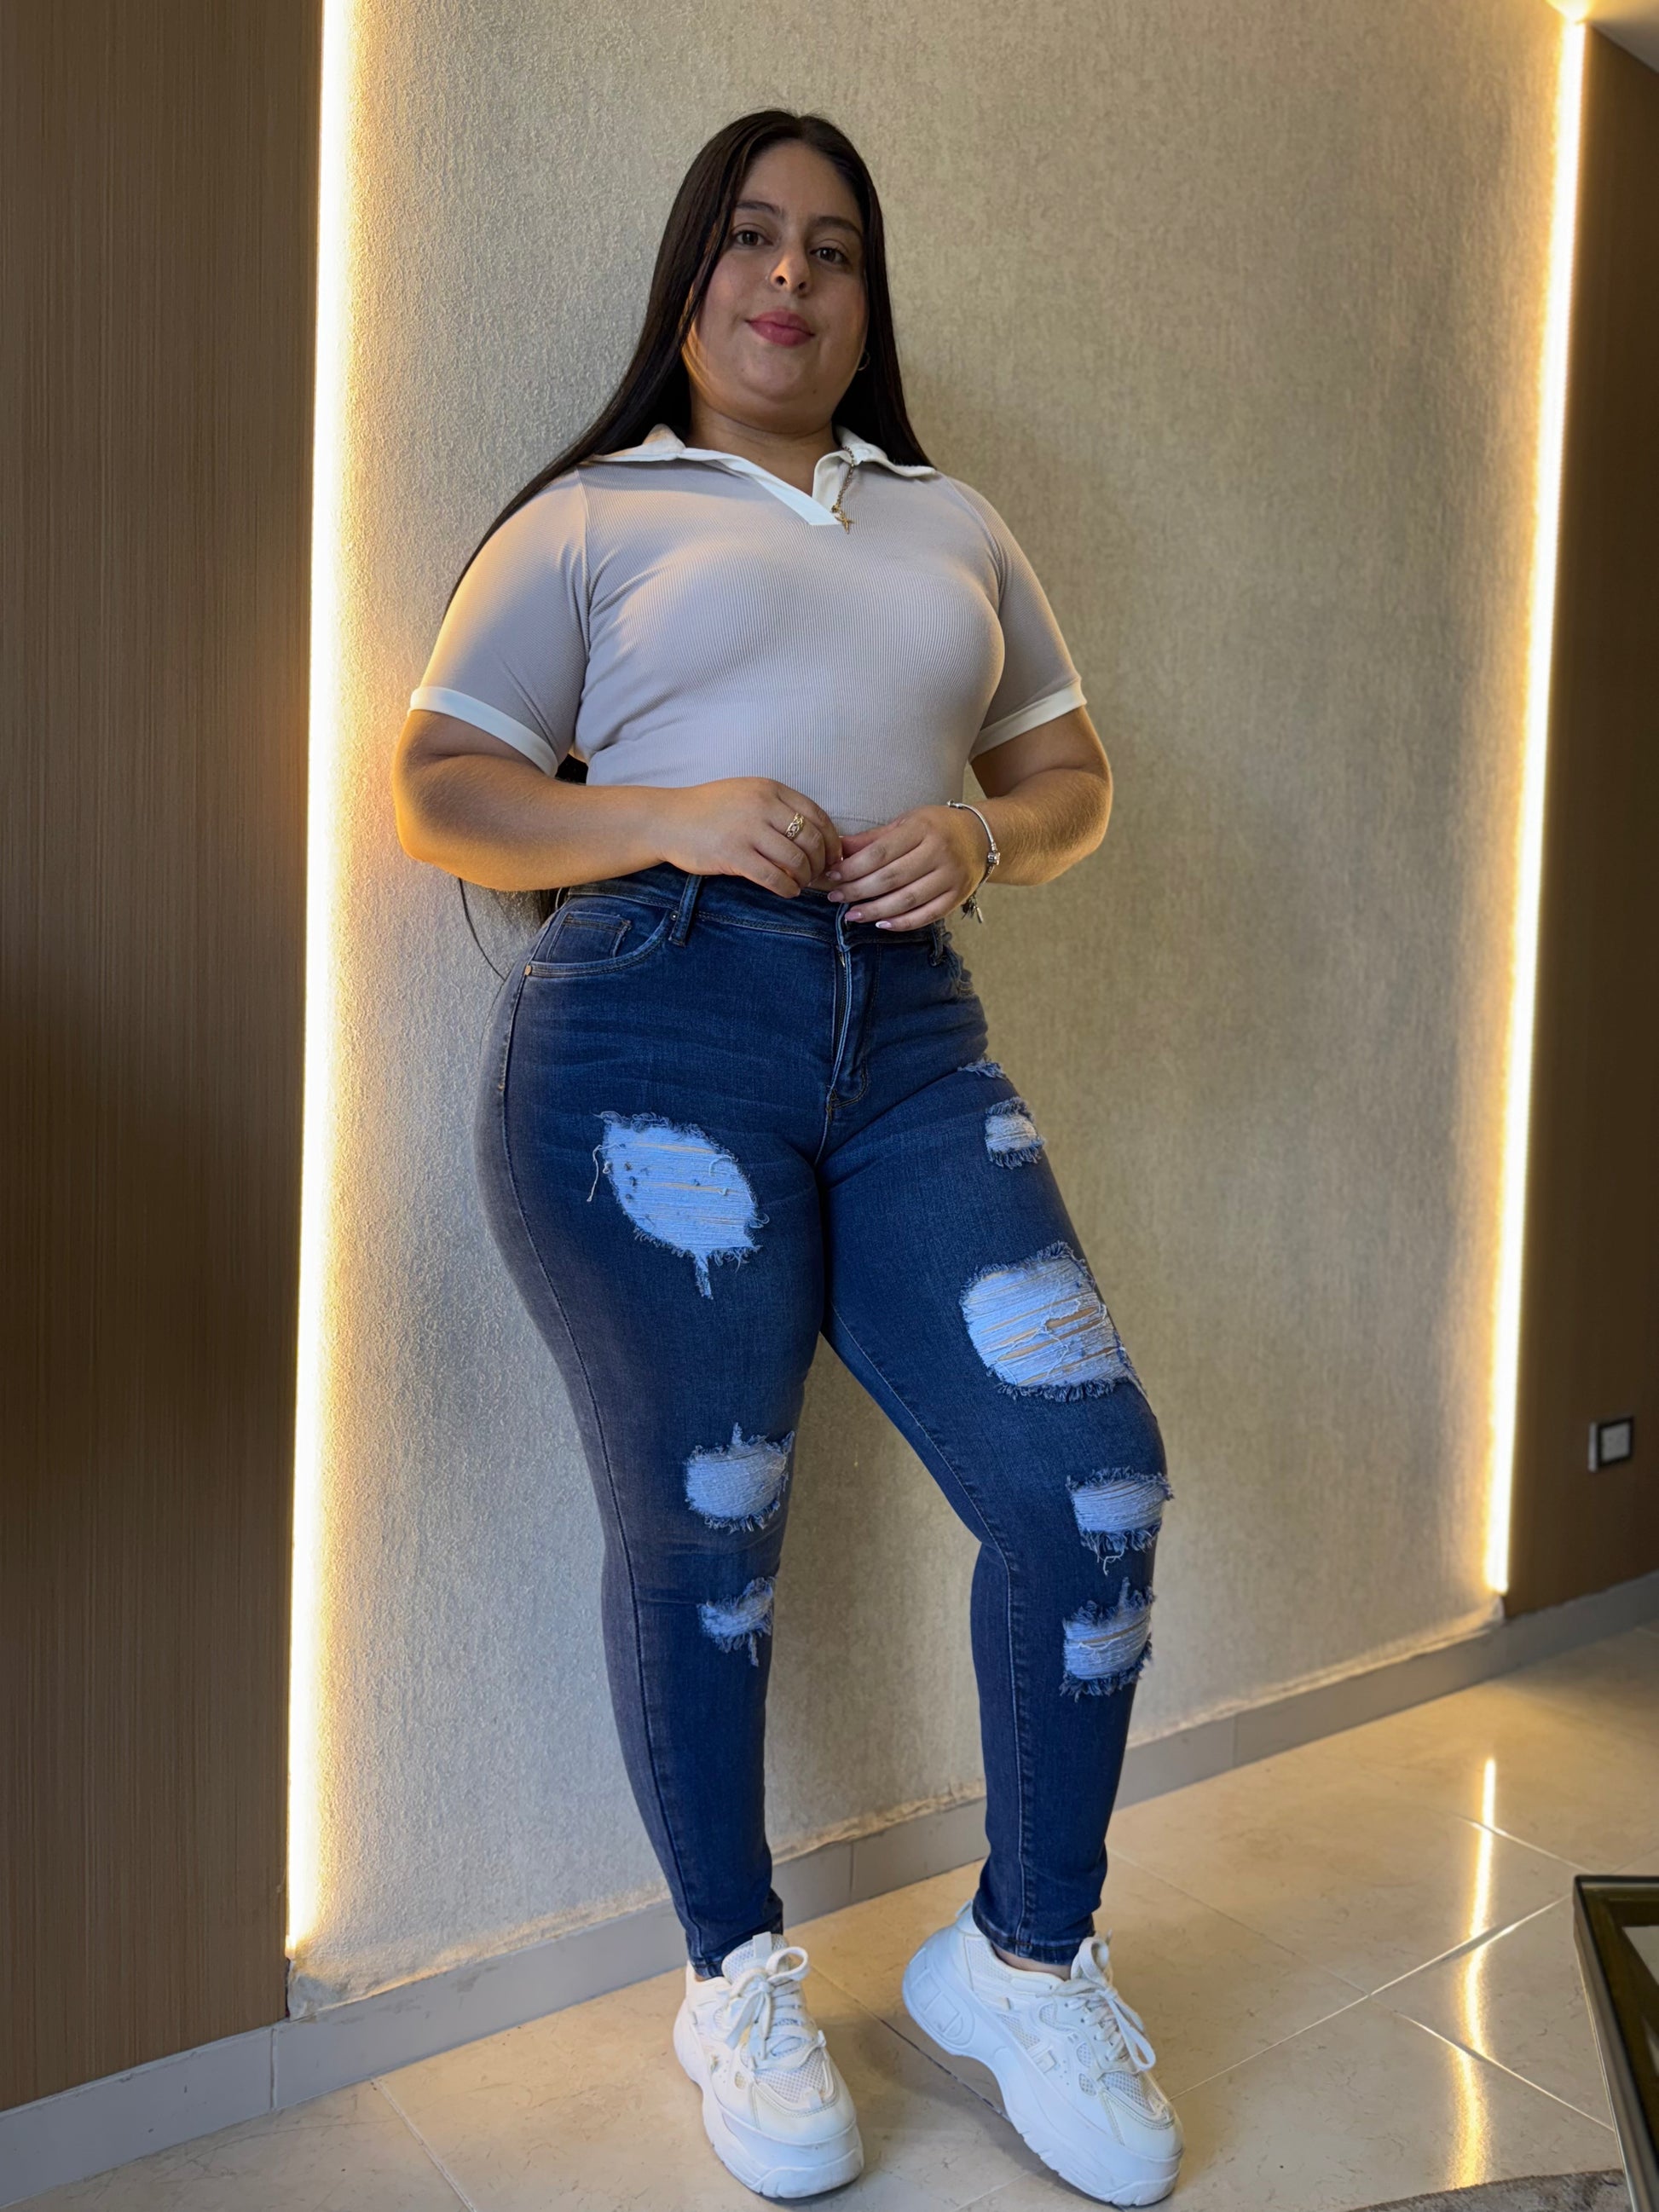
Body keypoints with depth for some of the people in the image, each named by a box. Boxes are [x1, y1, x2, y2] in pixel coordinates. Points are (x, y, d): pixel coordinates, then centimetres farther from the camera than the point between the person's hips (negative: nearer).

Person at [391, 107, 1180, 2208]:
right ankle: (737, 1977, 26)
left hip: (909, 1045, 4)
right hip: (650, 1031, -3)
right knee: (700, 1528, 1)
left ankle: (1025, 1956, 16)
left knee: (1092, 1473, -7)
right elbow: (433, 793, 6)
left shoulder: (953, 521, 26)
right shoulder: (592, 518, 14)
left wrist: (980, 836, -1)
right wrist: (671, 818, -11)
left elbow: (1072, 772, 23)